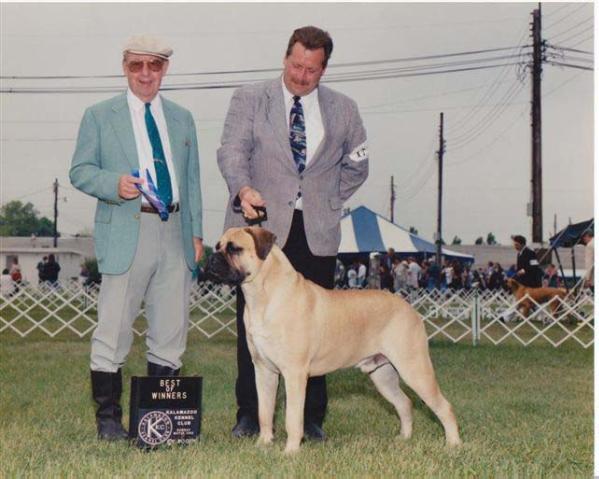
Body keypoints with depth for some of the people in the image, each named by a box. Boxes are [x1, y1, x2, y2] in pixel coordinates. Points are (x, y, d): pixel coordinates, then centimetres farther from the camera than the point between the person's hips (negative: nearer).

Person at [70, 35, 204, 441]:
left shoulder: (182, 119, 18)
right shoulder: (100, 116, 7)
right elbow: (80, 171, 4)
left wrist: (197, 232, 11)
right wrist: (115, 183, -16)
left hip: (175, 233, 4)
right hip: (126, 233, -4)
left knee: (171, 331, 5)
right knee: (114, 328, -4)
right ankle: (108, 418, 5)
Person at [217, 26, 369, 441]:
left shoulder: (343, 110, 10)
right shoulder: (249, 99, 4)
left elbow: (357, 166, 21)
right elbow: (232, 151, -8)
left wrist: (329, 203, 8)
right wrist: (244, 189, -27)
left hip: (318, 233, 2)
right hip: (263, 226, -1)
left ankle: (311, 418, 10)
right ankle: (249, 415, 8)